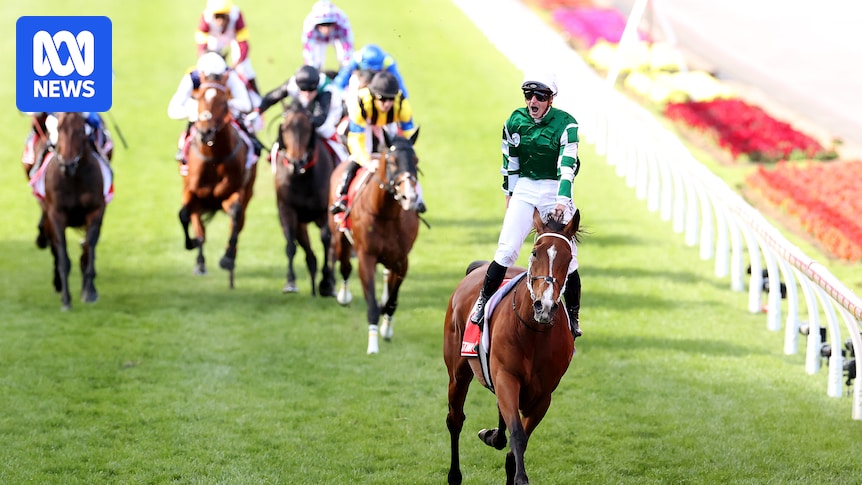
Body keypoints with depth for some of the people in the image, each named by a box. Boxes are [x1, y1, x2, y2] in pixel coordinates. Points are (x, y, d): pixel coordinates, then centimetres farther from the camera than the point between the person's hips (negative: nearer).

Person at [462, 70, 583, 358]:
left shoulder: (565, 124, -12)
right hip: (525, 189, 2)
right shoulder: (515, 121, 0)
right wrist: (509, 193, 15)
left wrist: (562, 200, -30)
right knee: (506, 249, -11)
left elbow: (567, 165, -20)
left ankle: (572, 318, 13)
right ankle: (481, 306, 1)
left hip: (556, 191, -2)